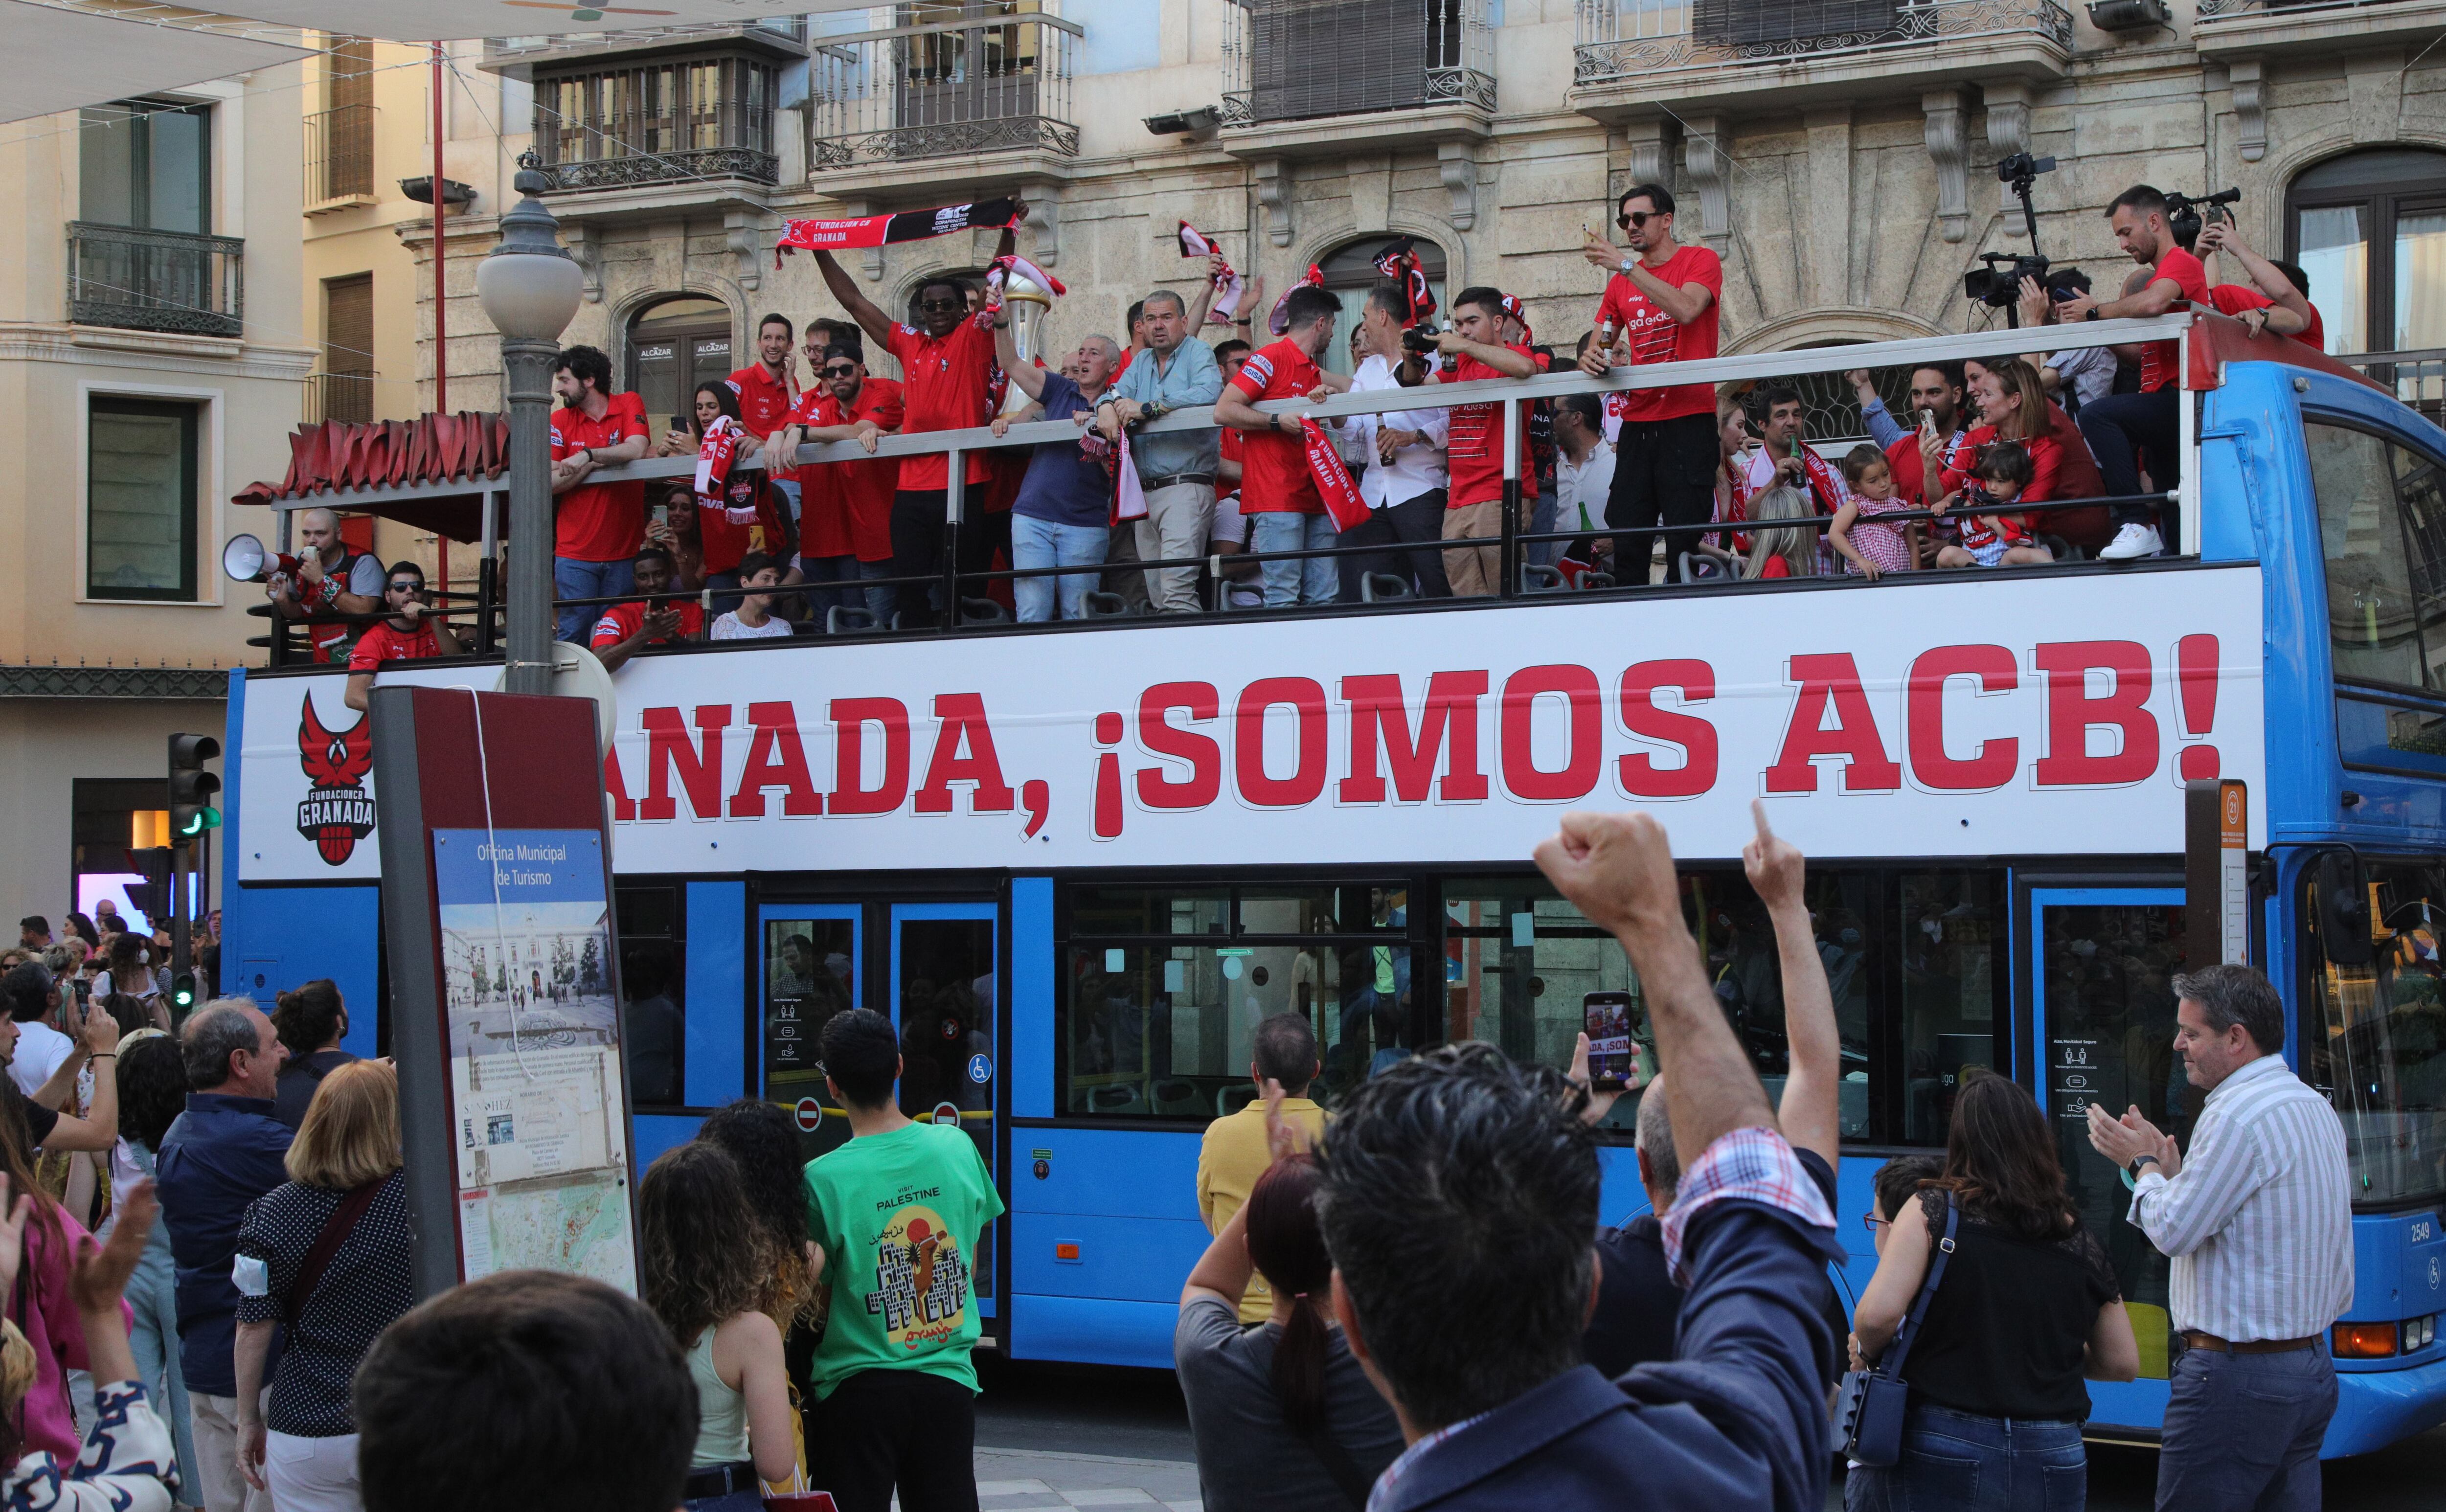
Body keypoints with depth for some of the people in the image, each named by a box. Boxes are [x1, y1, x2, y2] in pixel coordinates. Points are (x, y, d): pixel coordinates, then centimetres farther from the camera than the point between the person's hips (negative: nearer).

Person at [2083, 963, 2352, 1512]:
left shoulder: (2237, 1116, -17)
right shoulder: (2314, 1107, 13)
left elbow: (2174, 1231, -13)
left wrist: (2142, 1163, 3)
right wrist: (2168, 1165, 15)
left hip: (2237, 1374, -10)